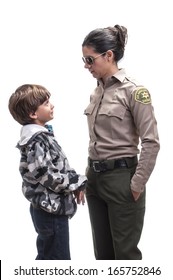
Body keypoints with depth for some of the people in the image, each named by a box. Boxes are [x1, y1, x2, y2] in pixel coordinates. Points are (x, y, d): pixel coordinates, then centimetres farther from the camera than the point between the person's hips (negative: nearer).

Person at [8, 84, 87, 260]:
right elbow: (47, 176, -25)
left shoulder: (41, 134, 10)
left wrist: (74, 183, 2)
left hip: (49, 207, 10)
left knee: (46, 257, 21)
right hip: (51, 208, -10)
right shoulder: (36, 140, -20)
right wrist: (76, 184, -12)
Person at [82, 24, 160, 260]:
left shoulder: (133, 90, -14)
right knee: (102, 251, 16)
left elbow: (151, 143, -15)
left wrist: (137, 184, -15)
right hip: (96, 177, 8)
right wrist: (89, 173, 15)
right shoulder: (98, 90, 9)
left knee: (125, 252, 3)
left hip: (120, 177, -7)